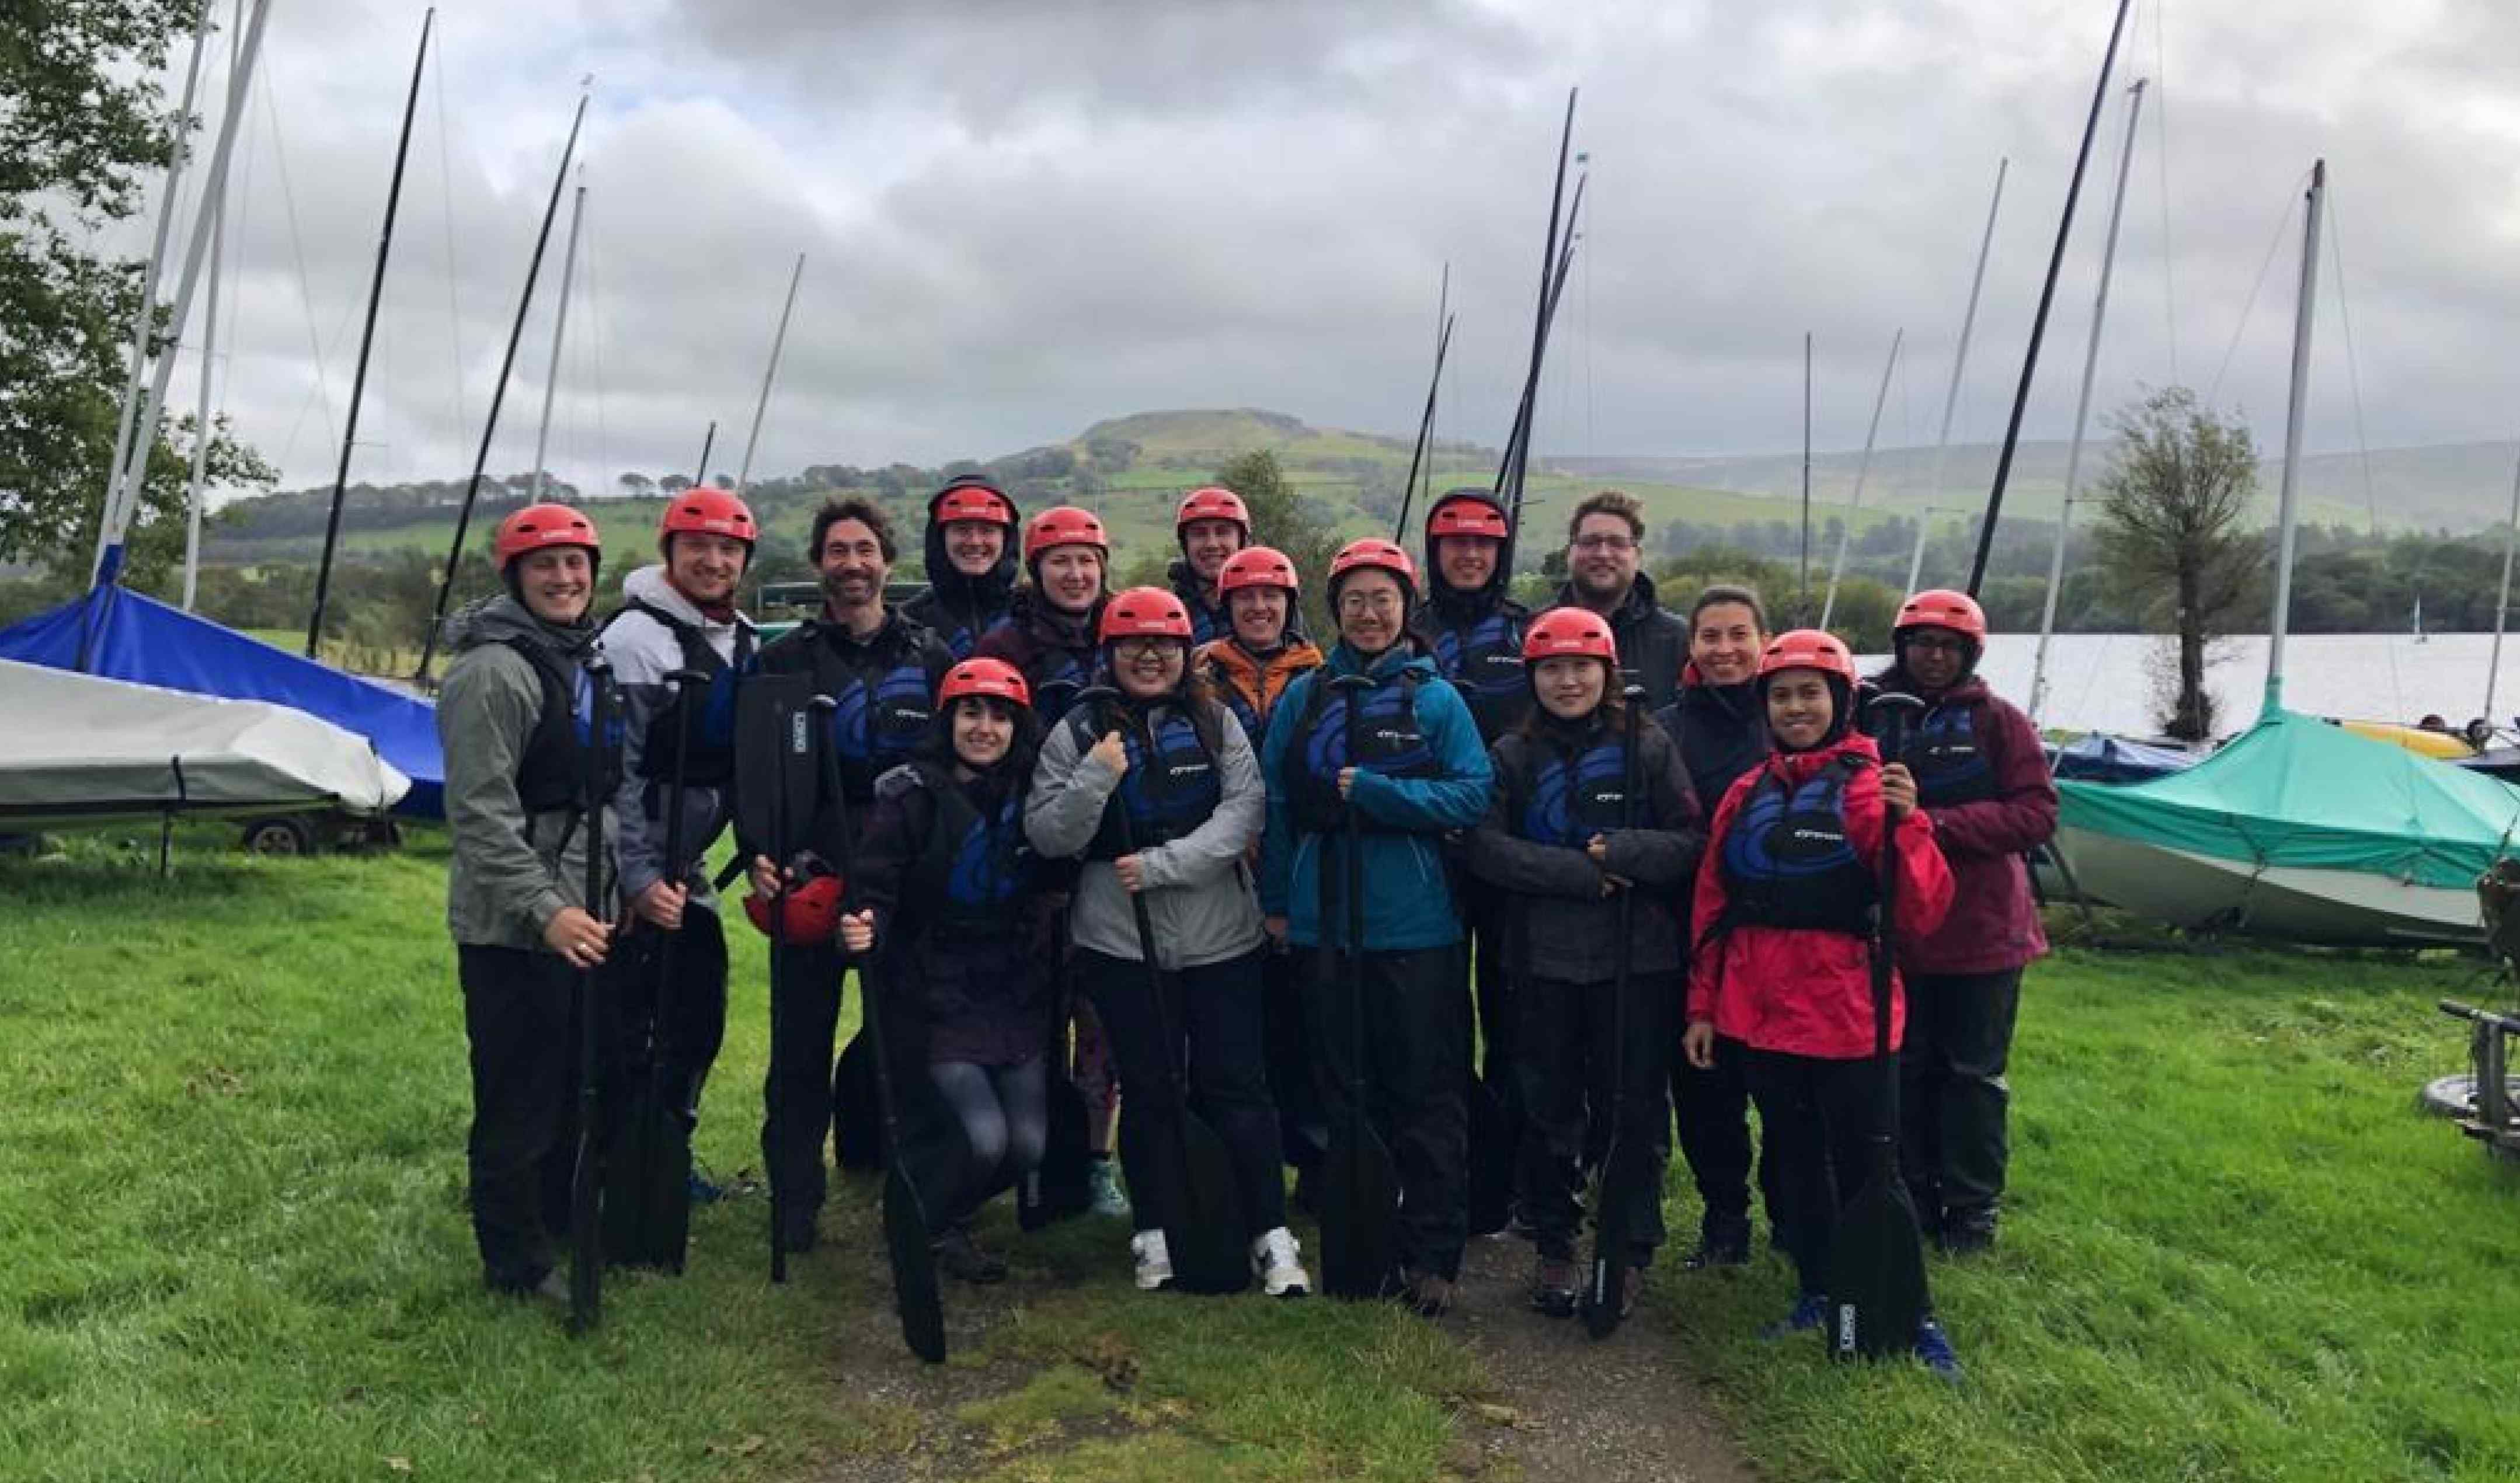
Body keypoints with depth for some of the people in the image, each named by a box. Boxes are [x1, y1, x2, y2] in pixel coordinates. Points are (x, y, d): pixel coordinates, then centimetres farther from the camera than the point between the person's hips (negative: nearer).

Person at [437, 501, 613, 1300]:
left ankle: (555, 1223, 36)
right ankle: (518, 1261, 16)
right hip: (514, 927, -9)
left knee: (575, 1084, 19)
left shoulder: (586, 658, 13)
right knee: (520, 1097, 1)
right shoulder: (493, 671, -16)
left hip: (582, 916, 9)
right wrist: (544, 910, -25)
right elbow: (481, 813, -20)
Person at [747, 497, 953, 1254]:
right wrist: (760, 856, -11)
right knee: (802, 1049, 6)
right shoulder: (785, 659, 5)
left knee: (911, 1044, 7)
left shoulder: (930, 657, 7)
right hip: (809, 877, 0)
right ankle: (794, 1209, 17)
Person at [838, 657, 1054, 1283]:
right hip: (937, 1001, -4)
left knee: (1029, 1144, -1)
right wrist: (865, 929, -34)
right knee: (985, 1137, -17)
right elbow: (874, 893, -16)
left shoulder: (1031, 797, 2)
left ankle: (949, 1207, 32)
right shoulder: (909, 798, -10)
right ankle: (937, 1229, 17)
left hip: (1015, 997, 5)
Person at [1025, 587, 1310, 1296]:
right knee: (1148, 1090, 9)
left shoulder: (1216, 722, 4)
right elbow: (1046, 837, -2)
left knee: (1237, 1085, 4)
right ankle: (1157, 1233, 22)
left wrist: (1162, 863, -15)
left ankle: (1271, 1234, 12)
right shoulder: (1079, 733, 2)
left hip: (1221, 937, 0)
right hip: (1122, 943, 0)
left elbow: (1246, 810, -6)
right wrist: (1097, 779, -18)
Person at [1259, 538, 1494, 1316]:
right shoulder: (1303, 696, 7)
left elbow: (1474, 796, -8)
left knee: (1427, 1095, 2)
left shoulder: (1436, 698, 0)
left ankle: (1433, 1255, 12)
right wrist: (1276, 900, 5)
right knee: (1344, 1090, 12)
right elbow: (1275, 800, 8)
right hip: (1325, 923, 3)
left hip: (1417, 928, -2)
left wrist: (1373, 791, -16)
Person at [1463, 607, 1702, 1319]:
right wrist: (1579, 872, -15)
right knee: (1549, 1109, 9)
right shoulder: (1512, 755, 5)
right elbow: (1485, 846, -6)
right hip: (1546, 960, 1)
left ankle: (1630, 1252, 18)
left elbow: (1693, 844, 0)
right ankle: (1552, 1246, 24)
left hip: (1639, 959, -1)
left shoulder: (1649, 748, 3)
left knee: (1634, 1111, 5)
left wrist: (1626, 851, -18)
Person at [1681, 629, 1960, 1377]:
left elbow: (1923, 914, -12)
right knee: (1796, 1161, 16)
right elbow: (1711, 907, 12)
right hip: (1759, 1013, 5)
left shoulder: (1873, 787, -6)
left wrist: (1907, 824, -25)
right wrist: (1703, 1005, 11)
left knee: (1864, 1168, 1)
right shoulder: (1747, 794, 7)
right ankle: (1818, 1295, 31)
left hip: (1848, 1016, -5)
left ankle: (1913, 1316, 17)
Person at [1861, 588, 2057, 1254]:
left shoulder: (1998, 720, -5)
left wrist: (1938, 823, -20)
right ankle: (1913, 1194, 27)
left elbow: (2037, 814, -11)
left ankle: (1973, 1206, 23)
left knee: (1975, 1073, 9)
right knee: (1906, 1068, 12)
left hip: (1981, 930, -2)